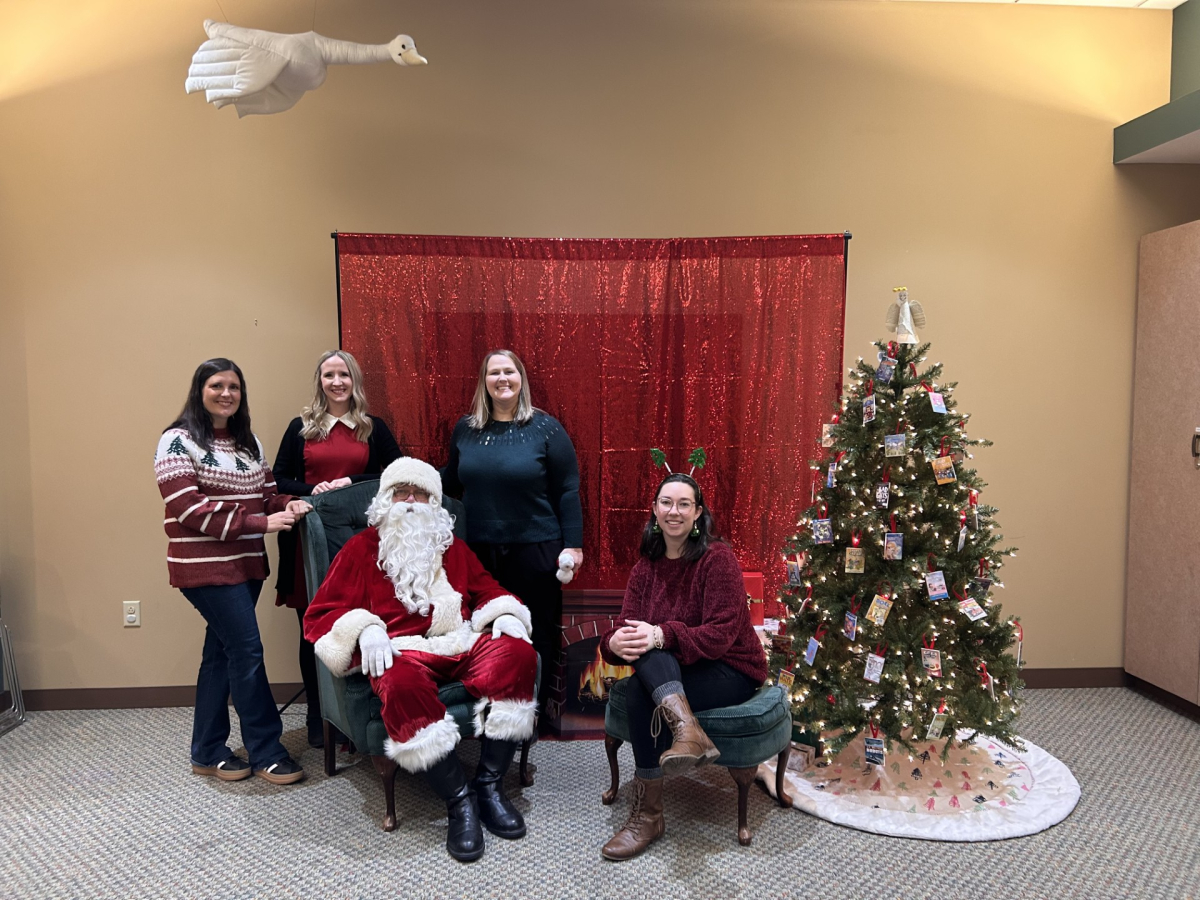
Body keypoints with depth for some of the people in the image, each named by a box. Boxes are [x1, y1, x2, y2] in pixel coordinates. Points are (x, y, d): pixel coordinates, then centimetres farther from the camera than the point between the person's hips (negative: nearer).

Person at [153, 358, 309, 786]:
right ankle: (266, 751, 5)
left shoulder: (248, 441, 13)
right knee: (247, 649, -7)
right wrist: (261, 523, -22)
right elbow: (190, 509, -18)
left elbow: (265, 493, 17)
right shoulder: (178, 441, -9)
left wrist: (287, 504, -7)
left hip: (246, 565, 7)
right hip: (206, 566, -7)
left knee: (221, 652, 13)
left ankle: (208, 752, 25)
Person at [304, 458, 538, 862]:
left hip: (460, 645, 4)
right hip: (401, 652, -3)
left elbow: (487, 589, 25)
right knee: (402, 685, -40)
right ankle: (458, 801, -27)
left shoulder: (451, 547, 24)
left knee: (517, 654, -28)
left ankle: (490, 785, -21)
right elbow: (320, 614, 6)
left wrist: (504, 614, 1)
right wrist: (364, 630, -14)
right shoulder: (361, 548, 13)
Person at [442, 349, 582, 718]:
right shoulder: (466, 428, 6)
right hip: (480, 550, 3)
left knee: (536, 630, 7)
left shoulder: (544, 428, -5)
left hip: (535, 549, -3)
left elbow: (567, 491, -5)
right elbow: (452, 483, 16)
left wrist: (573, 544, -9)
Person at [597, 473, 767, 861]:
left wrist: (662, 636, -33)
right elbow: (630, 628, -3)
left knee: (639, 693, -29)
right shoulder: (647, 566, 5)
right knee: (642, 649, -29)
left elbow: (721, 635, -19)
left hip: (732, 671, -5)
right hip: (667, 673, 5)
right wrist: (615, 642, -28)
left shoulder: (717, 558, -13)